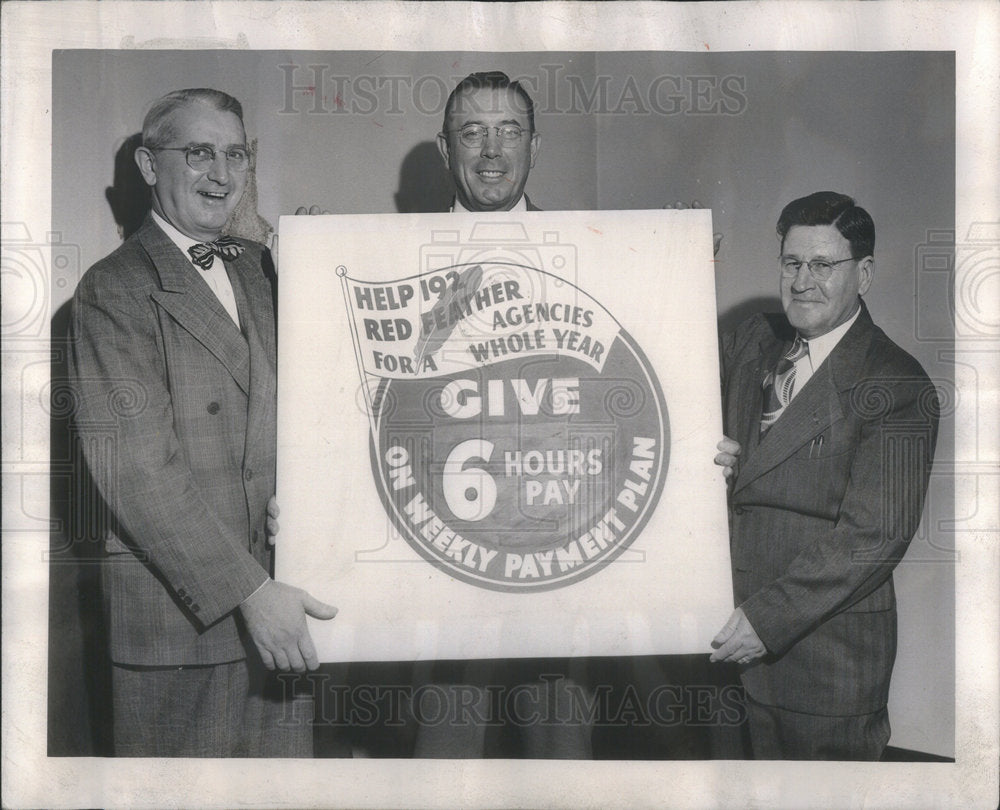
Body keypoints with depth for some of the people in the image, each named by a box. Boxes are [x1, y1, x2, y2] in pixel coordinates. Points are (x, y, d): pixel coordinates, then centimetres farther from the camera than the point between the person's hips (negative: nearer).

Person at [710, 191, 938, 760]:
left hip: (828, 649, -5)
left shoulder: (899, 388, -14)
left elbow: (873, 536, -19)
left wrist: (768, 616, -22)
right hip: (732, 631, 6)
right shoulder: (753, 343, 7)